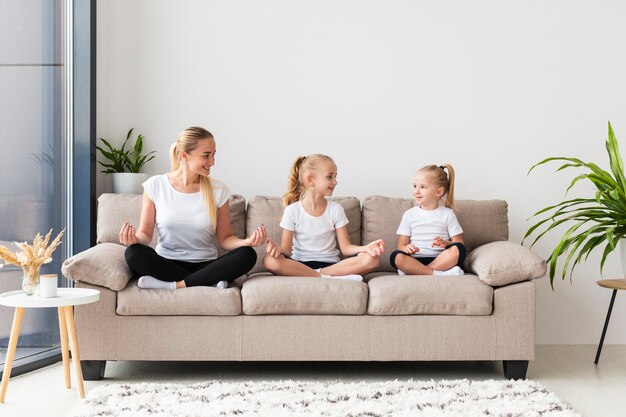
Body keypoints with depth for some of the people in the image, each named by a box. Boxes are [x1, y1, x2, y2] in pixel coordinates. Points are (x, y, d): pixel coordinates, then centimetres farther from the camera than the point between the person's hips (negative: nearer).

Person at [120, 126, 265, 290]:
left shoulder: (218, 190, 1)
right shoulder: (155, 186, -2)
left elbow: (224, 238, 3)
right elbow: (145, 233, 2)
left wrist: (247, 241, -18)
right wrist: (135, 239, -22)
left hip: (206, 266, 1)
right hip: (166, 265, -1)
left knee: (247, 255, -26)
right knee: (133, 253, -31)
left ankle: (172, 284, -26)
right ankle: (210, 283, -26)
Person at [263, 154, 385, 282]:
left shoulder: (336, 209, 5)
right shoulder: (292, 211, -1)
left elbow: (345, 247, 1)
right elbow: (287, 251, -4)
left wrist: (365, 248, -20)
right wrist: (278, 249, -28)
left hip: (330, 264, 2)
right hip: (300, 265, -2)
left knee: (372, 259, -22)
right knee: (269, 260, -34)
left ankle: (320, 275, -25)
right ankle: (330, 278, -31)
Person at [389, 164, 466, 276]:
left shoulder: (447, 214, 10)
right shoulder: (409, 214, 12)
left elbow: (459, 243, 6)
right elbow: (401, 245, 7)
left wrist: (445, 243, -15)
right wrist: (406, 248, -17)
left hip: (440, 259, 0)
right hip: (415, 260, 0)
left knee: (458, 249, -30)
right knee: (396, 256, -31)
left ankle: (414, 272, -29)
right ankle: (438, 274, -33)